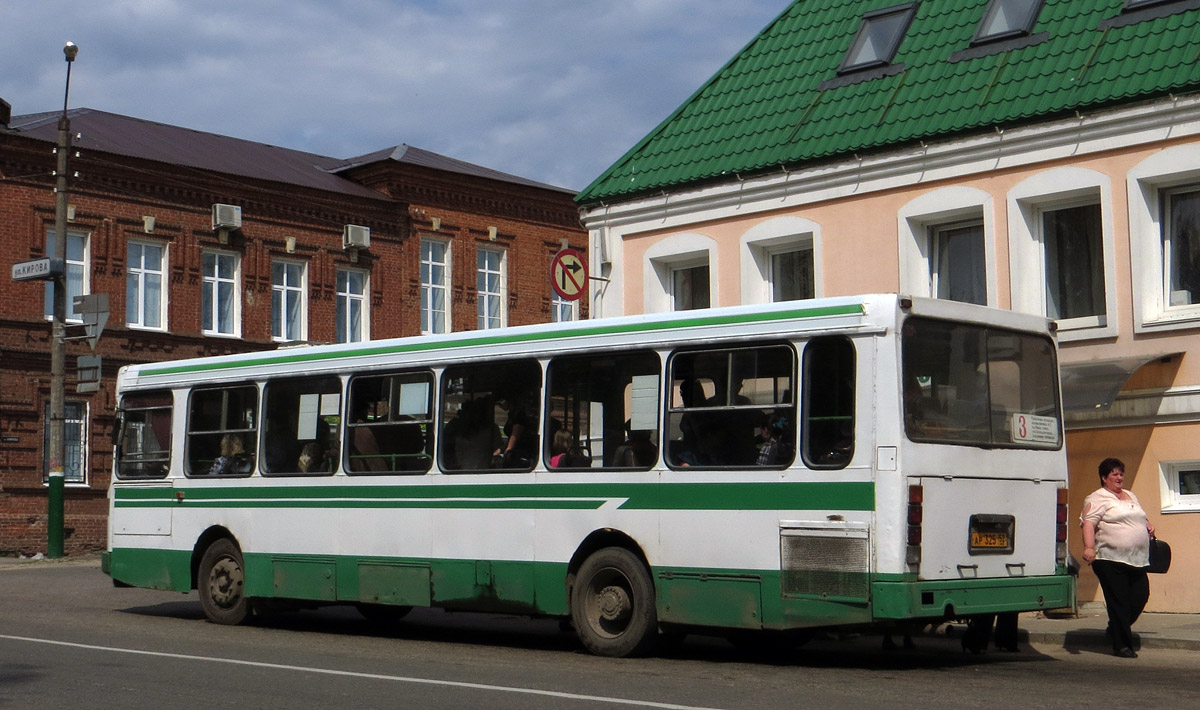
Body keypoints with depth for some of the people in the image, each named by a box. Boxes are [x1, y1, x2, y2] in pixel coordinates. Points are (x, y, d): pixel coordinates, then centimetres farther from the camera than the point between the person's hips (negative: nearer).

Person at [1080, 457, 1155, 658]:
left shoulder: (1131, 496, 23)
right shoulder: (1098, 498, -3)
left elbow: (1141, 519, 36)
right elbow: (1088, 523, -15)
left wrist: (1148, 526, 13)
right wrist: (1089, 547, -28)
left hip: (1137, 559, 7)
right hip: (1110, 559, -7)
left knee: (1140, 596, 4)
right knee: (1118, 602, -6)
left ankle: (1117, 628, 27)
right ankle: (1122, 645, 1)